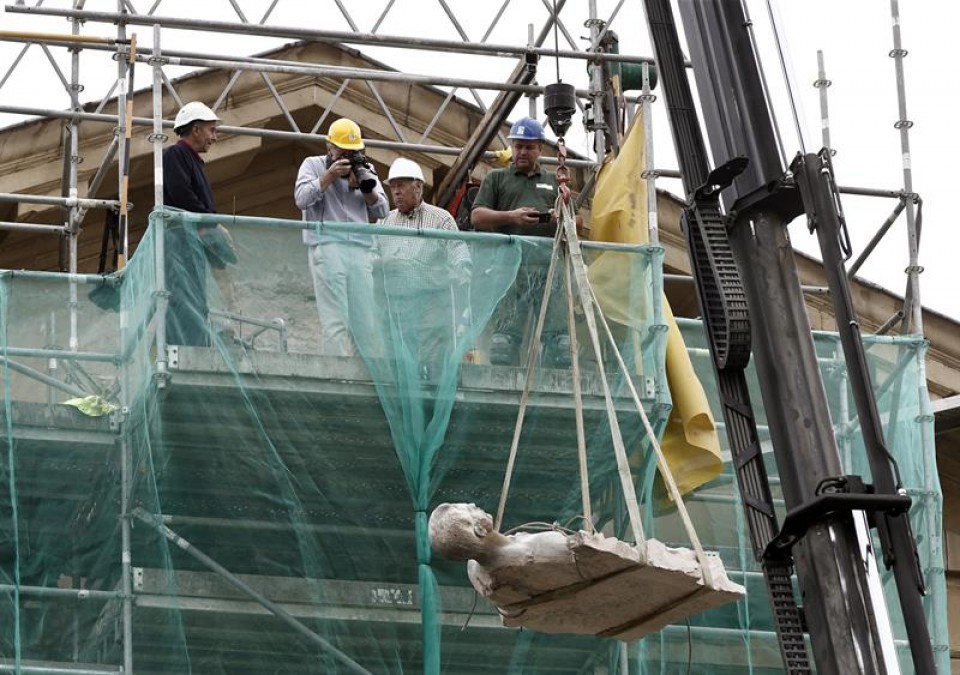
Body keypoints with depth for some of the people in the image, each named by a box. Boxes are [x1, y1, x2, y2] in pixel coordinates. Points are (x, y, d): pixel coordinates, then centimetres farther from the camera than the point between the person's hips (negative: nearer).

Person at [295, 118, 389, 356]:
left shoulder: (364, 169, 18)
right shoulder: (313, 165, 10)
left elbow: (381, 211, 13)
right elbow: (301, 199, -5)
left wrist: (365, 185, -3)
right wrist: (329, 176, -10)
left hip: (360, 250, 4)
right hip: (327, 247, -4)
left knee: (365, 323, 0)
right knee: (335, 323, -11)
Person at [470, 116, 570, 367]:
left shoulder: (554, 181, 25)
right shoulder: (496, 178, 17)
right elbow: (477, 216, 7)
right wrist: (511, 216, -9)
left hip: (550, 262, 2)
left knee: (558, 331, -6)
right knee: (506, 329, -8)